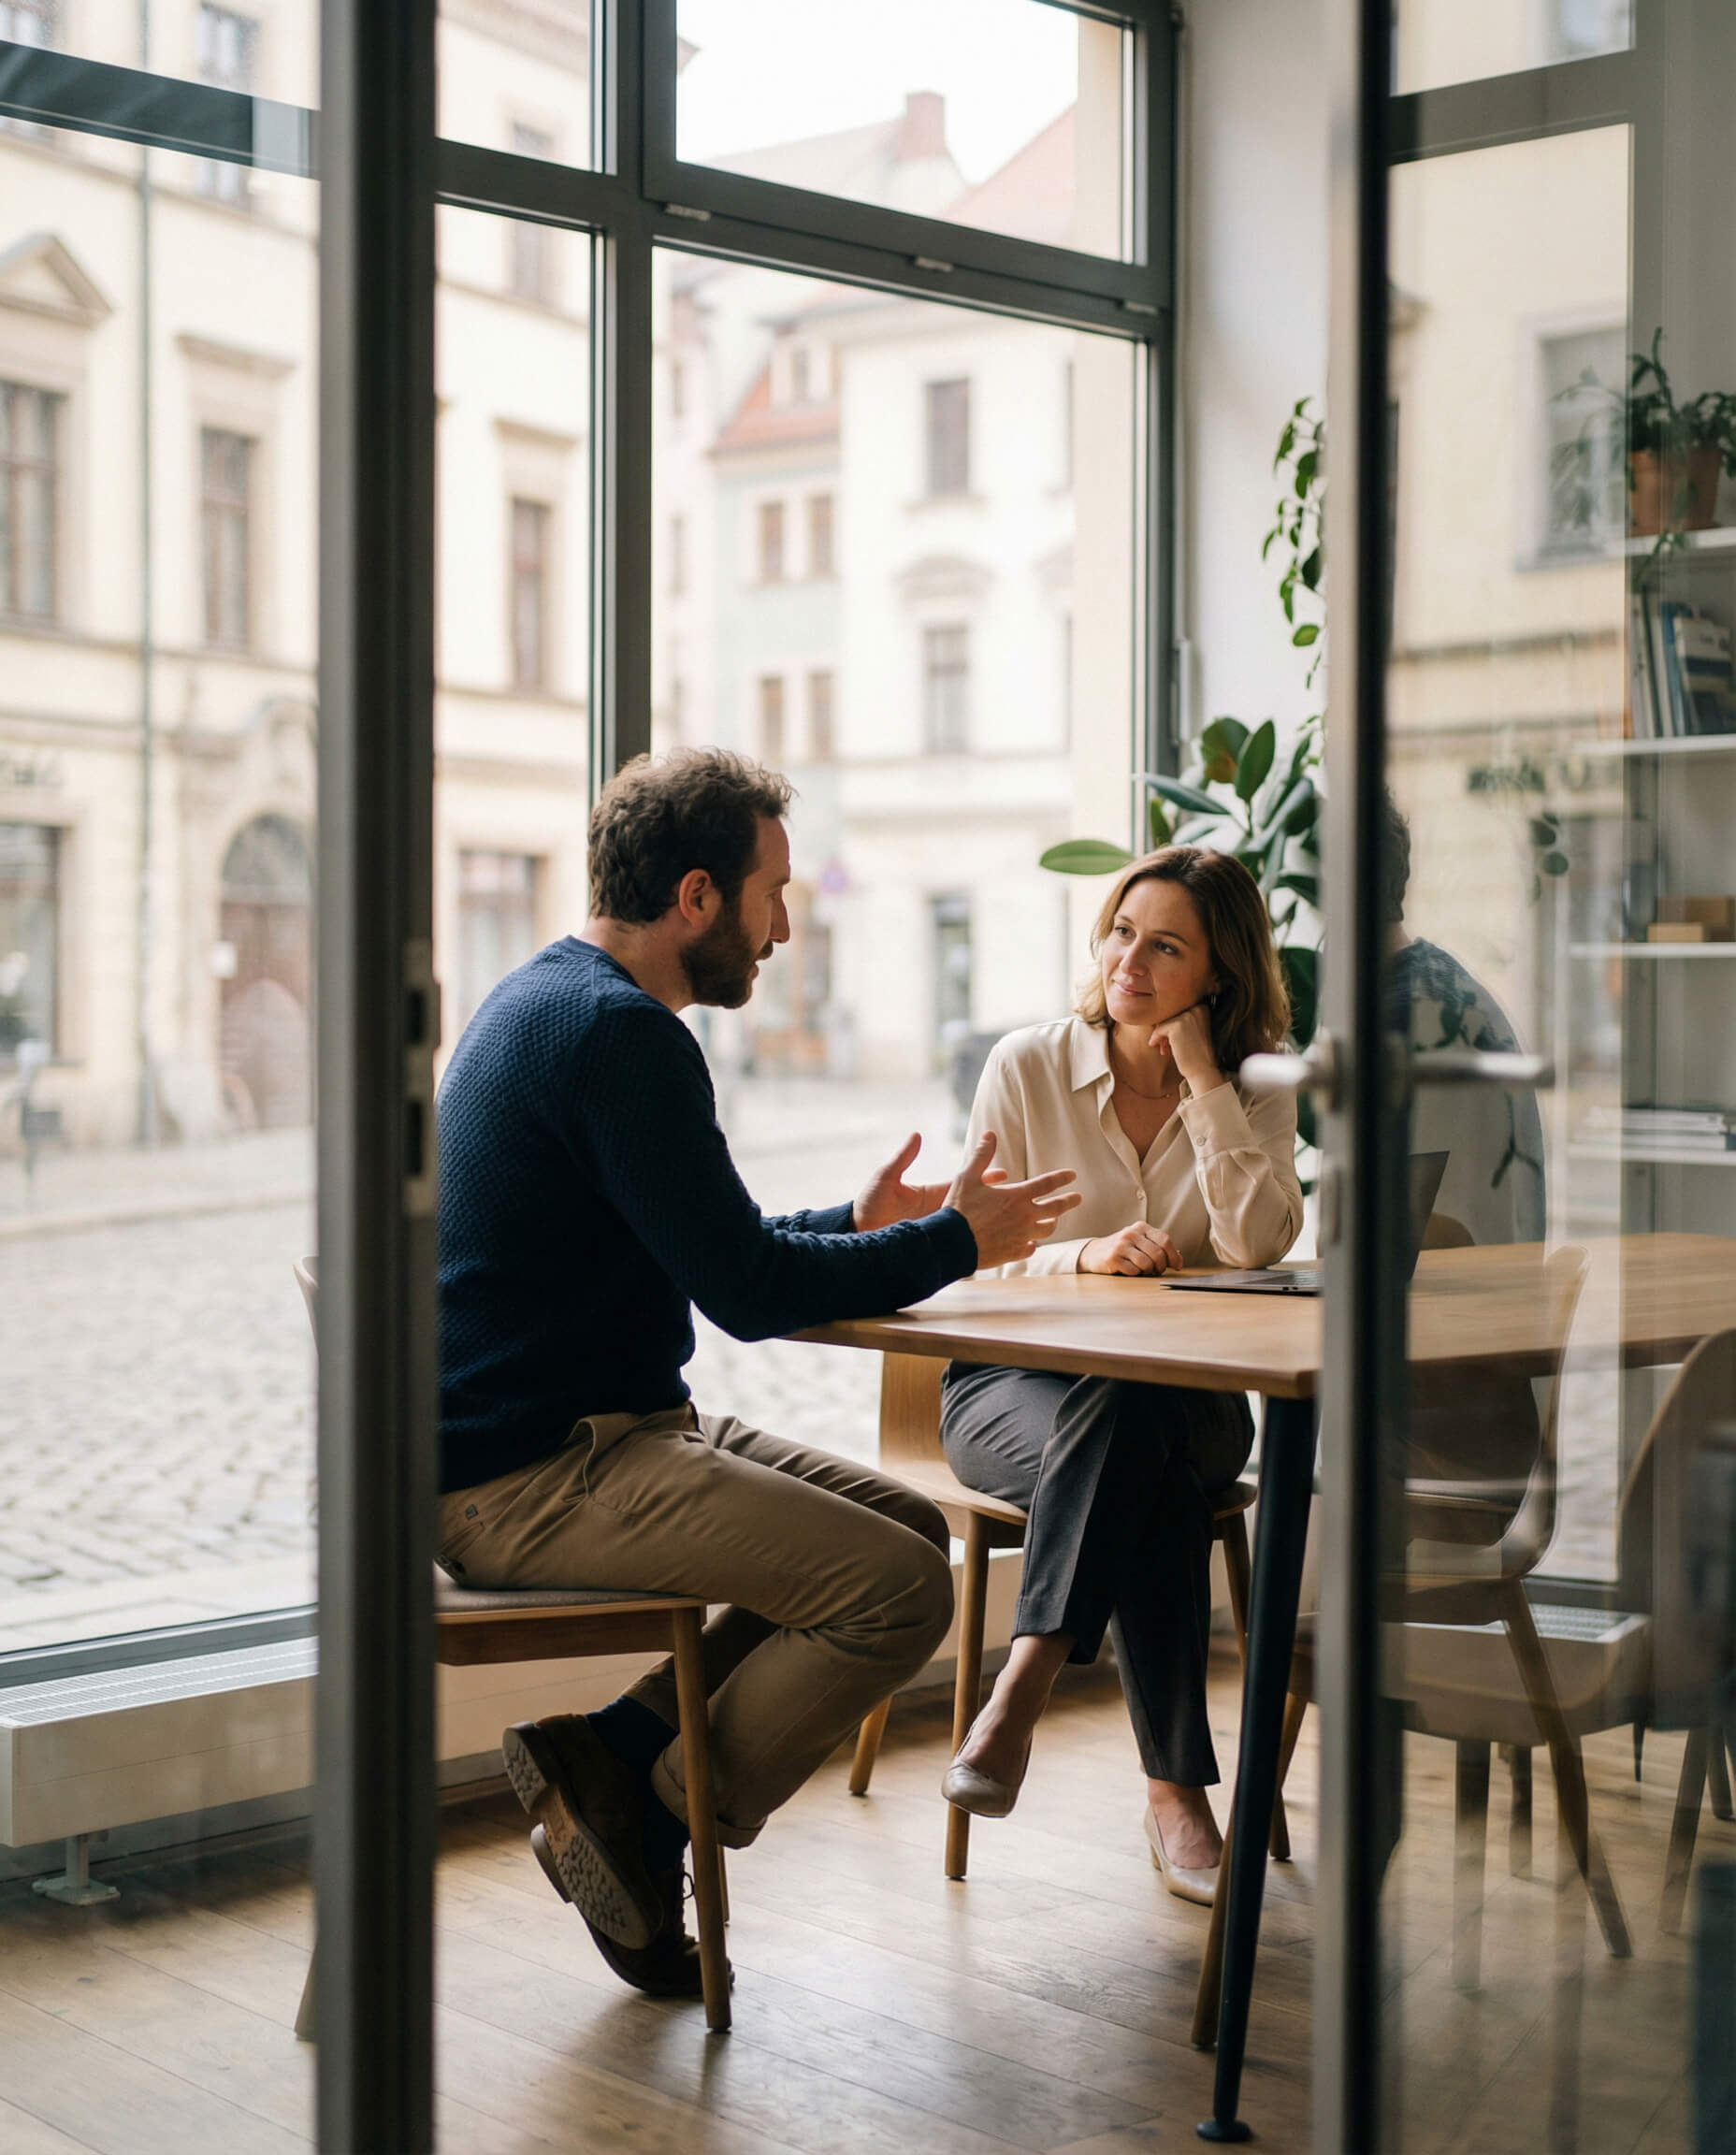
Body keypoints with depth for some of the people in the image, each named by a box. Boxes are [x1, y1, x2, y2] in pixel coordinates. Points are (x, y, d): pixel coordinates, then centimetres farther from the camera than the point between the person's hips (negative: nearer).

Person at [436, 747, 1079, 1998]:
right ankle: (645, 1817, -2)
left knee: (909, 1527, 8)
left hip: (589, 1435, 11)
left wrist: (857, 1226, 21)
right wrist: (953, 1243, -6)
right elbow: (748, 1292, -18)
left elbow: (701, 1252, 25)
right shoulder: (620, 1030, -18)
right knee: (901, 1588, -18)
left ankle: (614, 1754, 4)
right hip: (533, 1476, -11)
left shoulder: (551, 999, 16)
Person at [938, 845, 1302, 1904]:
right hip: (1014, 1385, -1)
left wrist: (1204, 1080, -14)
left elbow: (1259, 1245, -16)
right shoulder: (1027, 1068, 0)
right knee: (1145, 1464, -35)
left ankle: (1024, 1686, -33)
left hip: (1184, 1395, 1)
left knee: (1138, 1432, -37)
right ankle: (1175, 1789, -36)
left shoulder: (1253, 1091, 3)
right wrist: (1085, 1254, -23)